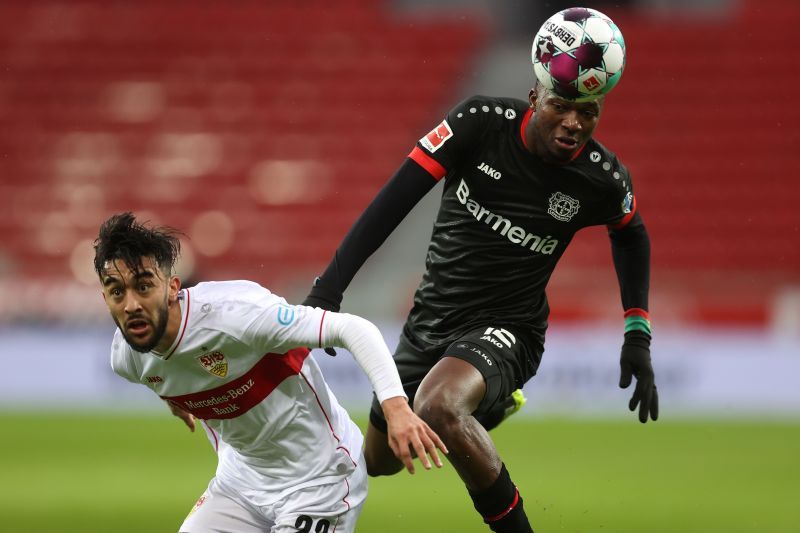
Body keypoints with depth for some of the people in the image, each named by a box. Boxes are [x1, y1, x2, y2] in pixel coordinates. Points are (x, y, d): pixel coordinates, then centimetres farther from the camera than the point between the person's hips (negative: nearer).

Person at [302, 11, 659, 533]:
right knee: (378, 460, 20)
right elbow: (394, 201, -13)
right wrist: (330, 287, -19)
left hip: (506, 328, -4)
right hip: (430, 321, 4)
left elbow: (631, 236, 10)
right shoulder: (483, 122, -16)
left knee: (438, 406, -37)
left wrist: (638, 338, 5)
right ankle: (488, 405, 49)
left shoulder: (603, 180, -14)